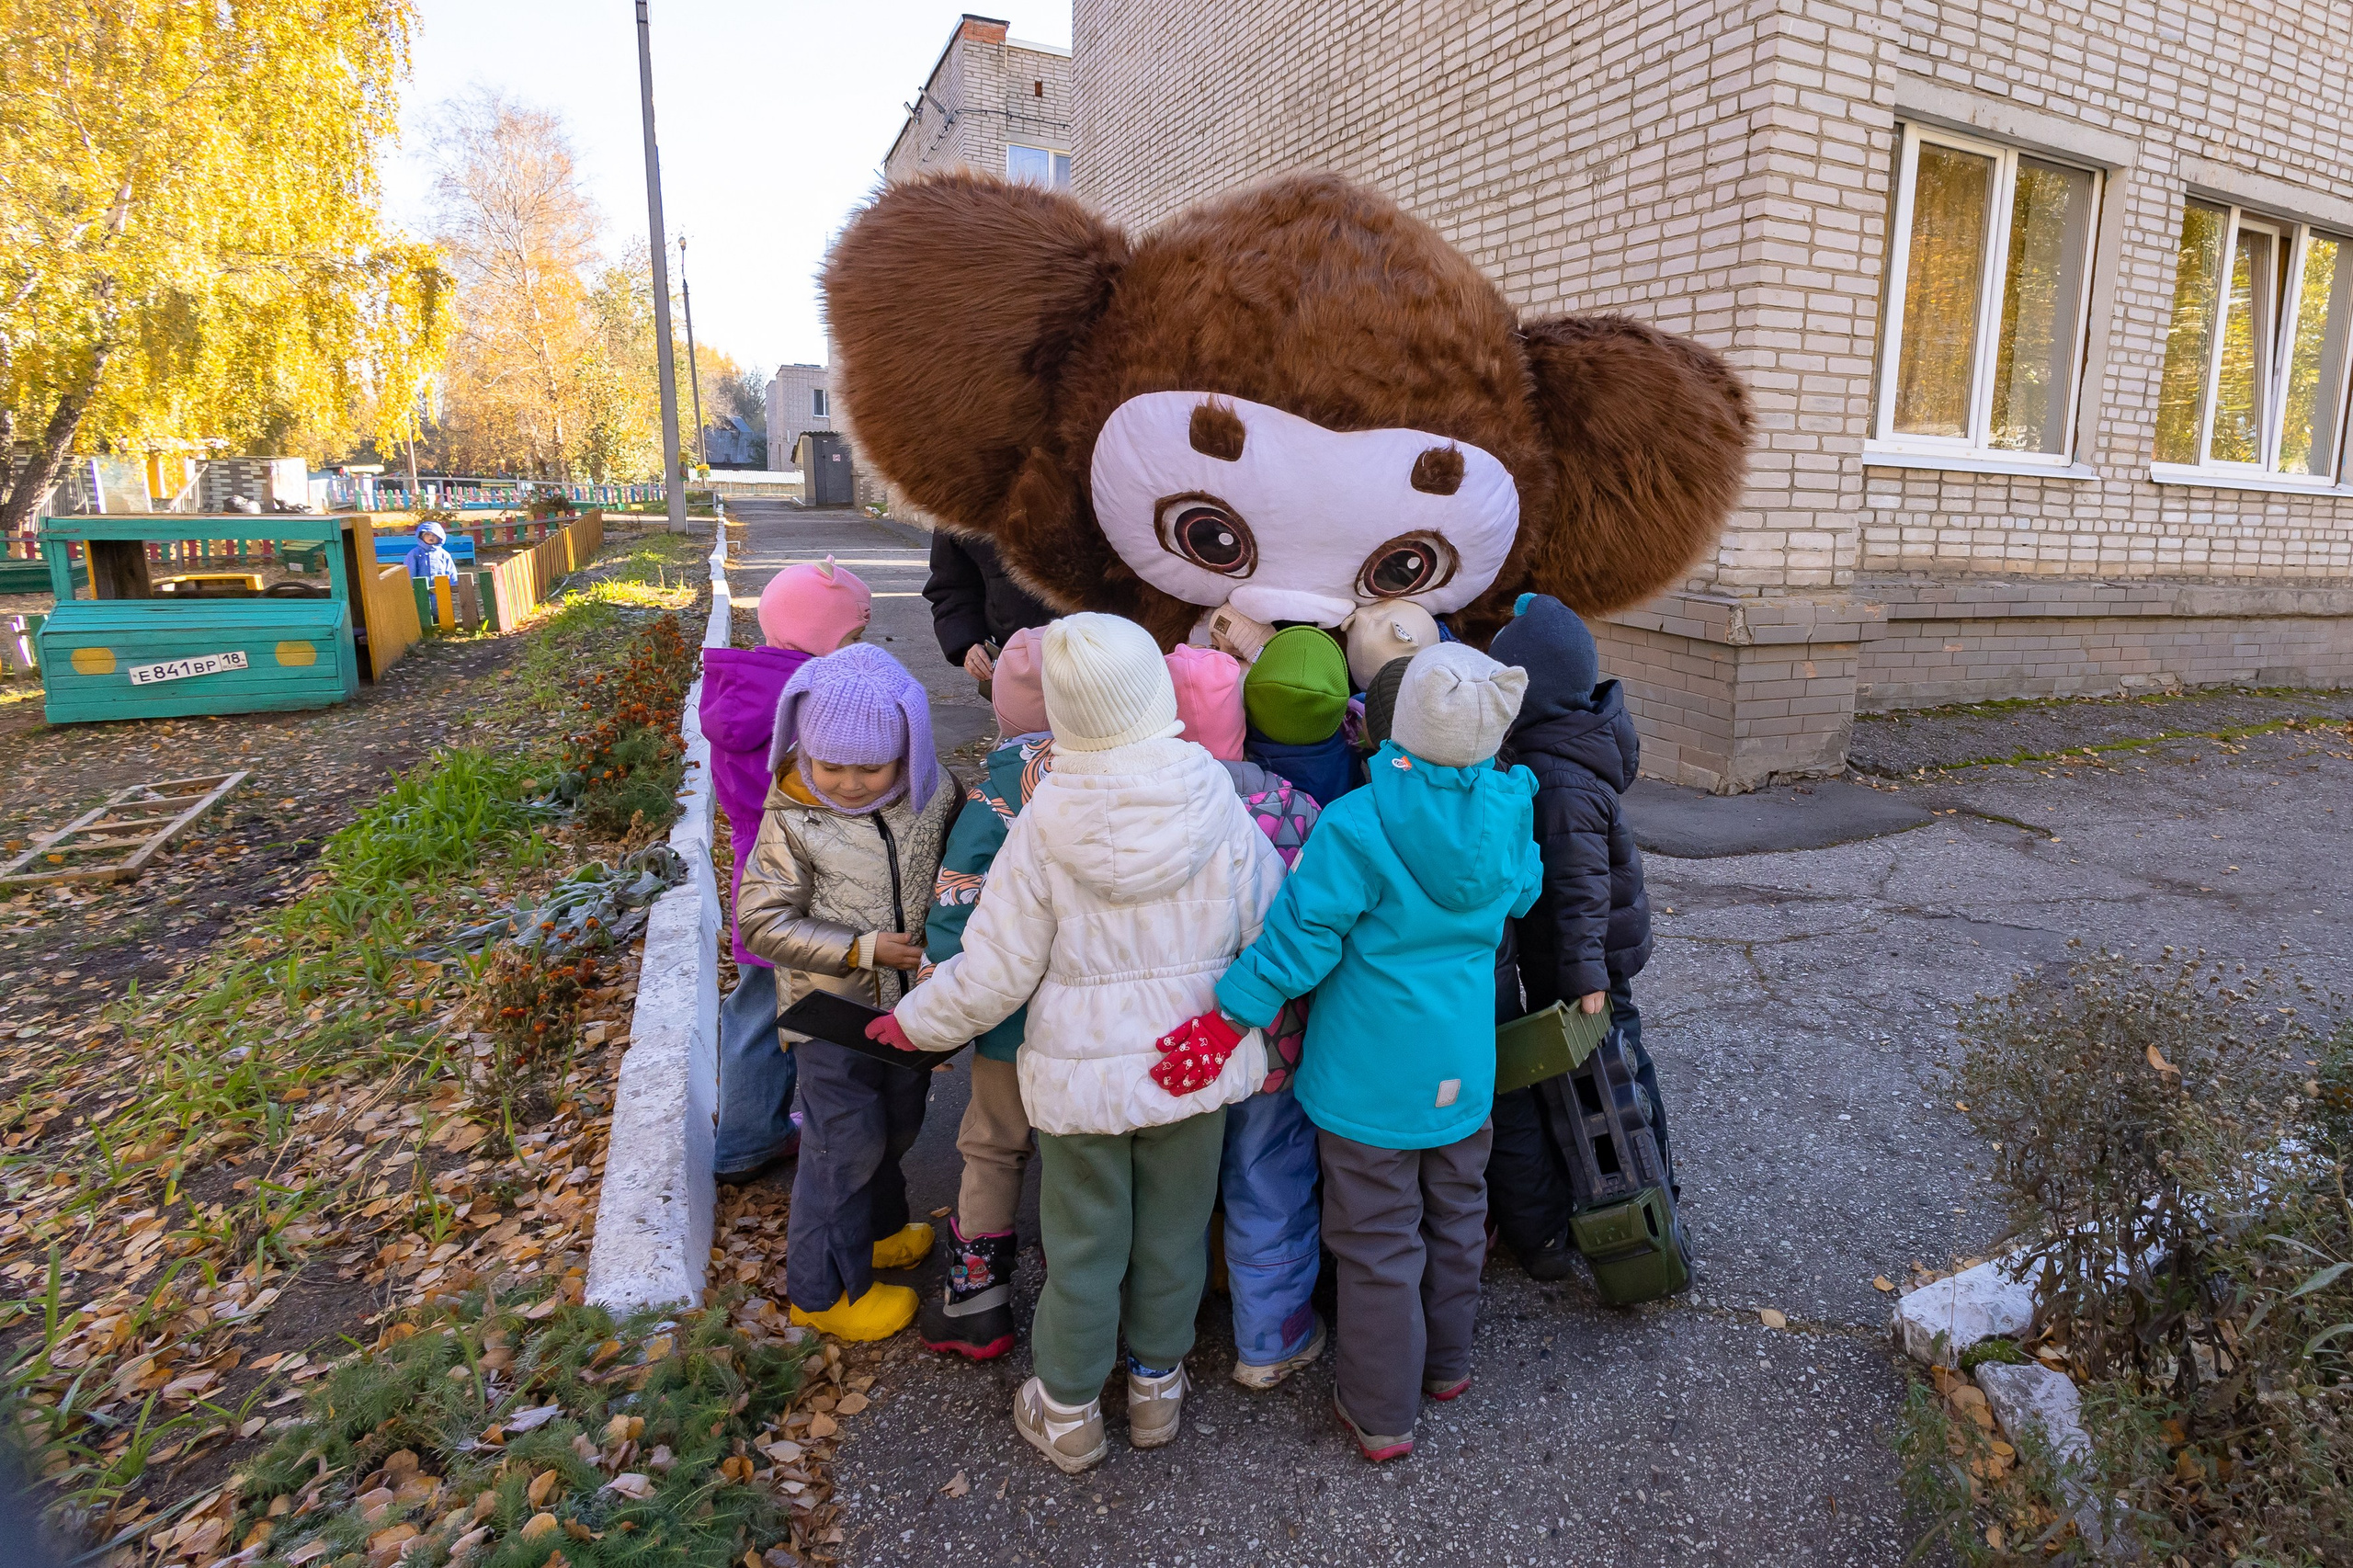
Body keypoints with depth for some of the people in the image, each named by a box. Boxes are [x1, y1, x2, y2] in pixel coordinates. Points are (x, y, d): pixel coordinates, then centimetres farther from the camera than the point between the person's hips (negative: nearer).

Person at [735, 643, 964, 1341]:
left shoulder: (936, 793, -11)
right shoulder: (793, 820, -20)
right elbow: (762, 921, -18)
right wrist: (863, 949, -25)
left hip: (911, 1000, 5)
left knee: (896, 1126, 23)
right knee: (845, 1143, 5)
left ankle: (875, 1228, 49)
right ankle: (824, 1288, 26)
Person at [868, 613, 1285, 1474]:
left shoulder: (1044, 824, -20)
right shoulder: (1218, 806, -16)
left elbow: (994, 972, -13)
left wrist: (914, 1021, 4)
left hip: (1080, 1071, -1)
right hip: (1195, 1064, 2)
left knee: (1083, 1246, 17)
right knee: (1174, 1233, 21)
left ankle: (1067, 1413, 37)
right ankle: (1156, 1387, 42)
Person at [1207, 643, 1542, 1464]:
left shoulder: (1357, 826, -25)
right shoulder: (1508, 812, -8)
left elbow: (1300, 940, -22)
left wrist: (1223, 1020, -14)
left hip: (1370, 1077, -5)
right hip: (1463, 1070, 5)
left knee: (1378, 1241, 10)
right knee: (1455, 1216, 24)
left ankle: (1380, 1414, 25)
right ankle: (1446, 1362, 45)